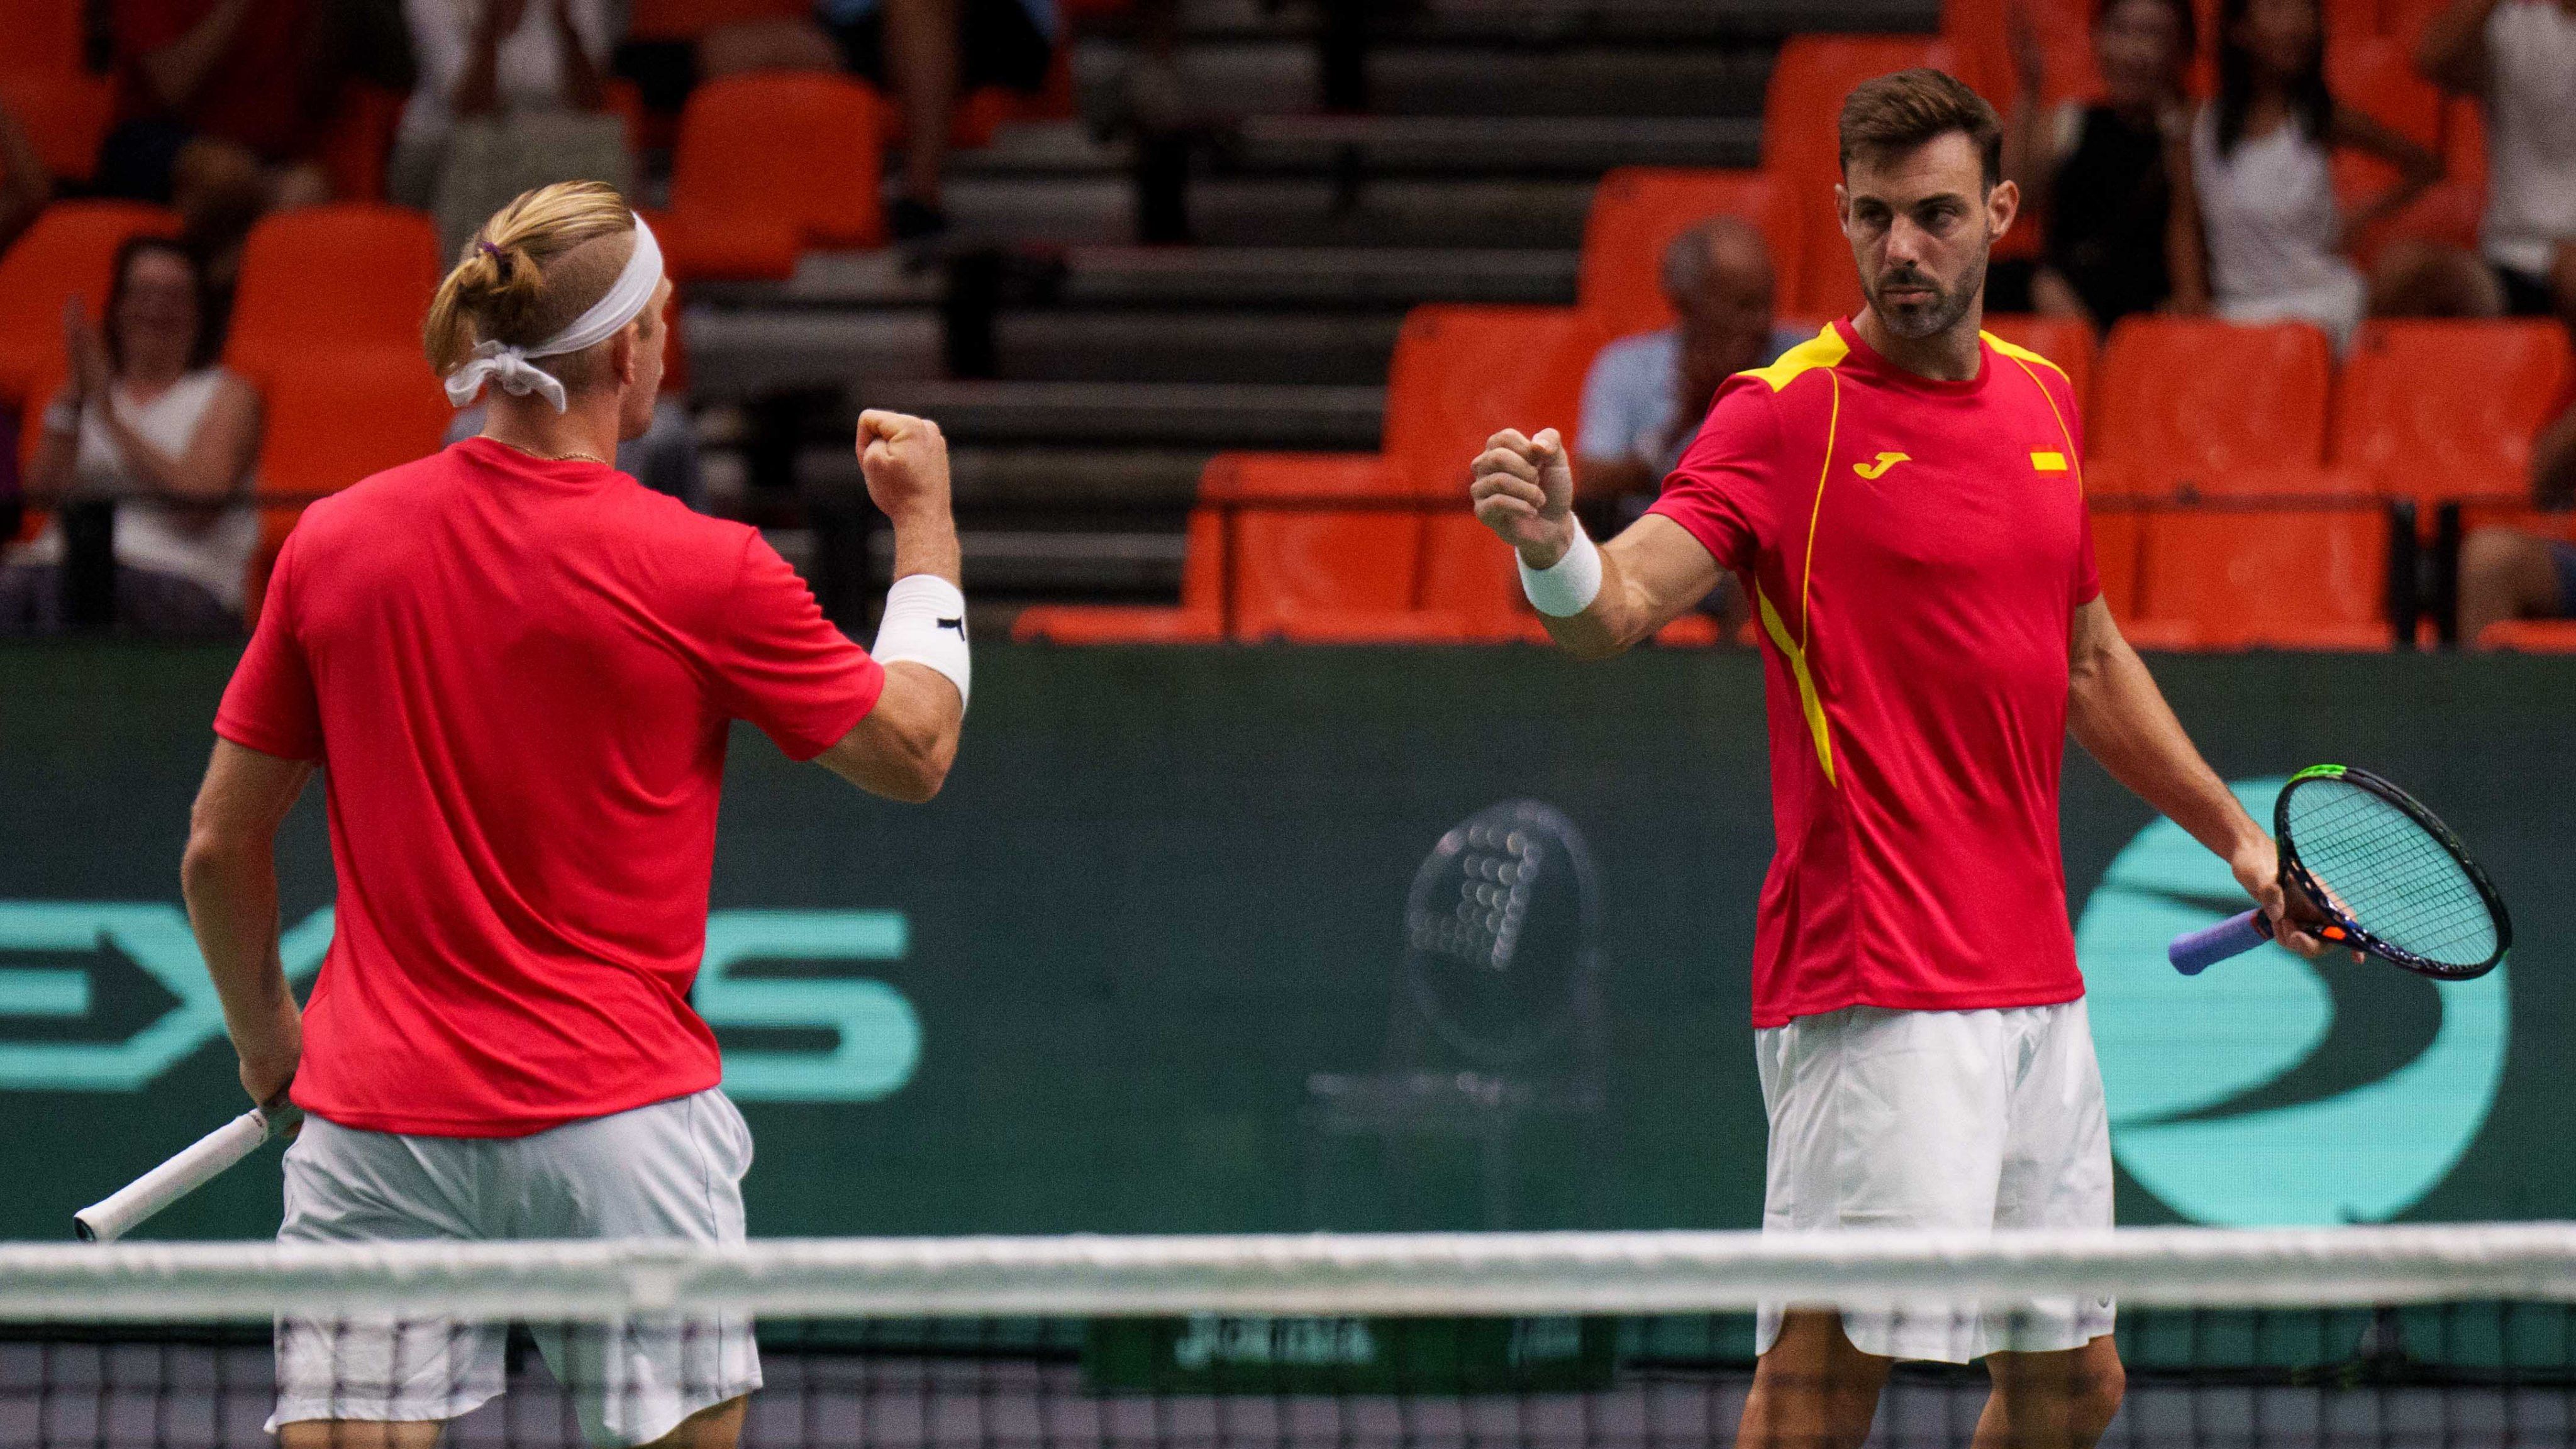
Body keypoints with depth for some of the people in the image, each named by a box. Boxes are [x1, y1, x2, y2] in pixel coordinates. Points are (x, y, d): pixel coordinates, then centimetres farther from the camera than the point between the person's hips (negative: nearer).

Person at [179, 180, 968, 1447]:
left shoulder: (332, 544, 3)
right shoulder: (705, 572, -7)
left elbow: (219, 846, 10)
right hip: (618, 1126, -2)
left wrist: (264, 1033, 27)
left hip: (376, 1125, 2)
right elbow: (914, 751, 7)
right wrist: (926, 524, 21)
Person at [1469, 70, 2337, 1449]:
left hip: (2035, 984, 7)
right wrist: (1553, 548, -43)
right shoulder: (1788, 413, -8)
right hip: (1879, 993, -7)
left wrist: (2234, 835, 28)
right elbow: (1621, 604, -22)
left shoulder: (2042, 401, 13)